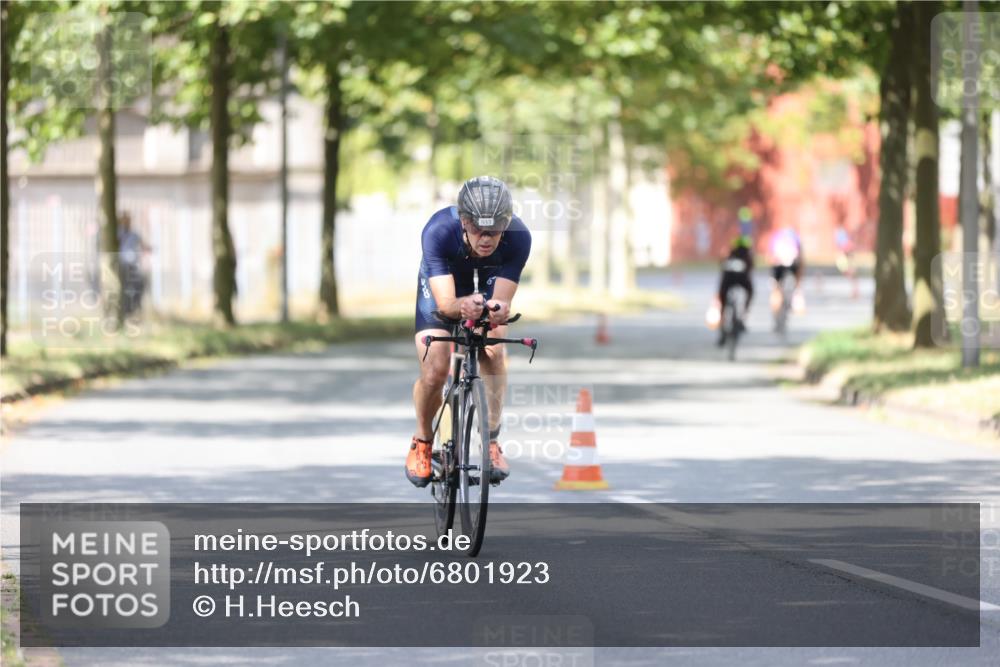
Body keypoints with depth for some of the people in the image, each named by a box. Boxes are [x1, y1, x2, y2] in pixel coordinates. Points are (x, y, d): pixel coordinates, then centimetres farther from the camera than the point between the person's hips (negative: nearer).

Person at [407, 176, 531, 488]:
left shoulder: (518, 237, -35)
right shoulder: (438, 231, -39)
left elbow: (502, 300, -37)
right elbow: (445, 303, -43)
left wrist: (497, 310, -61)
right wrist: (462, 306, -65)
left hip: (487, 286, 1)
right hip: (442, 284, -1)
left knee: (494, 353, -24)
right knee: (435, 369, -16)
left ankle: (491, 441, -10)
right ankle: (423, 440, 12)